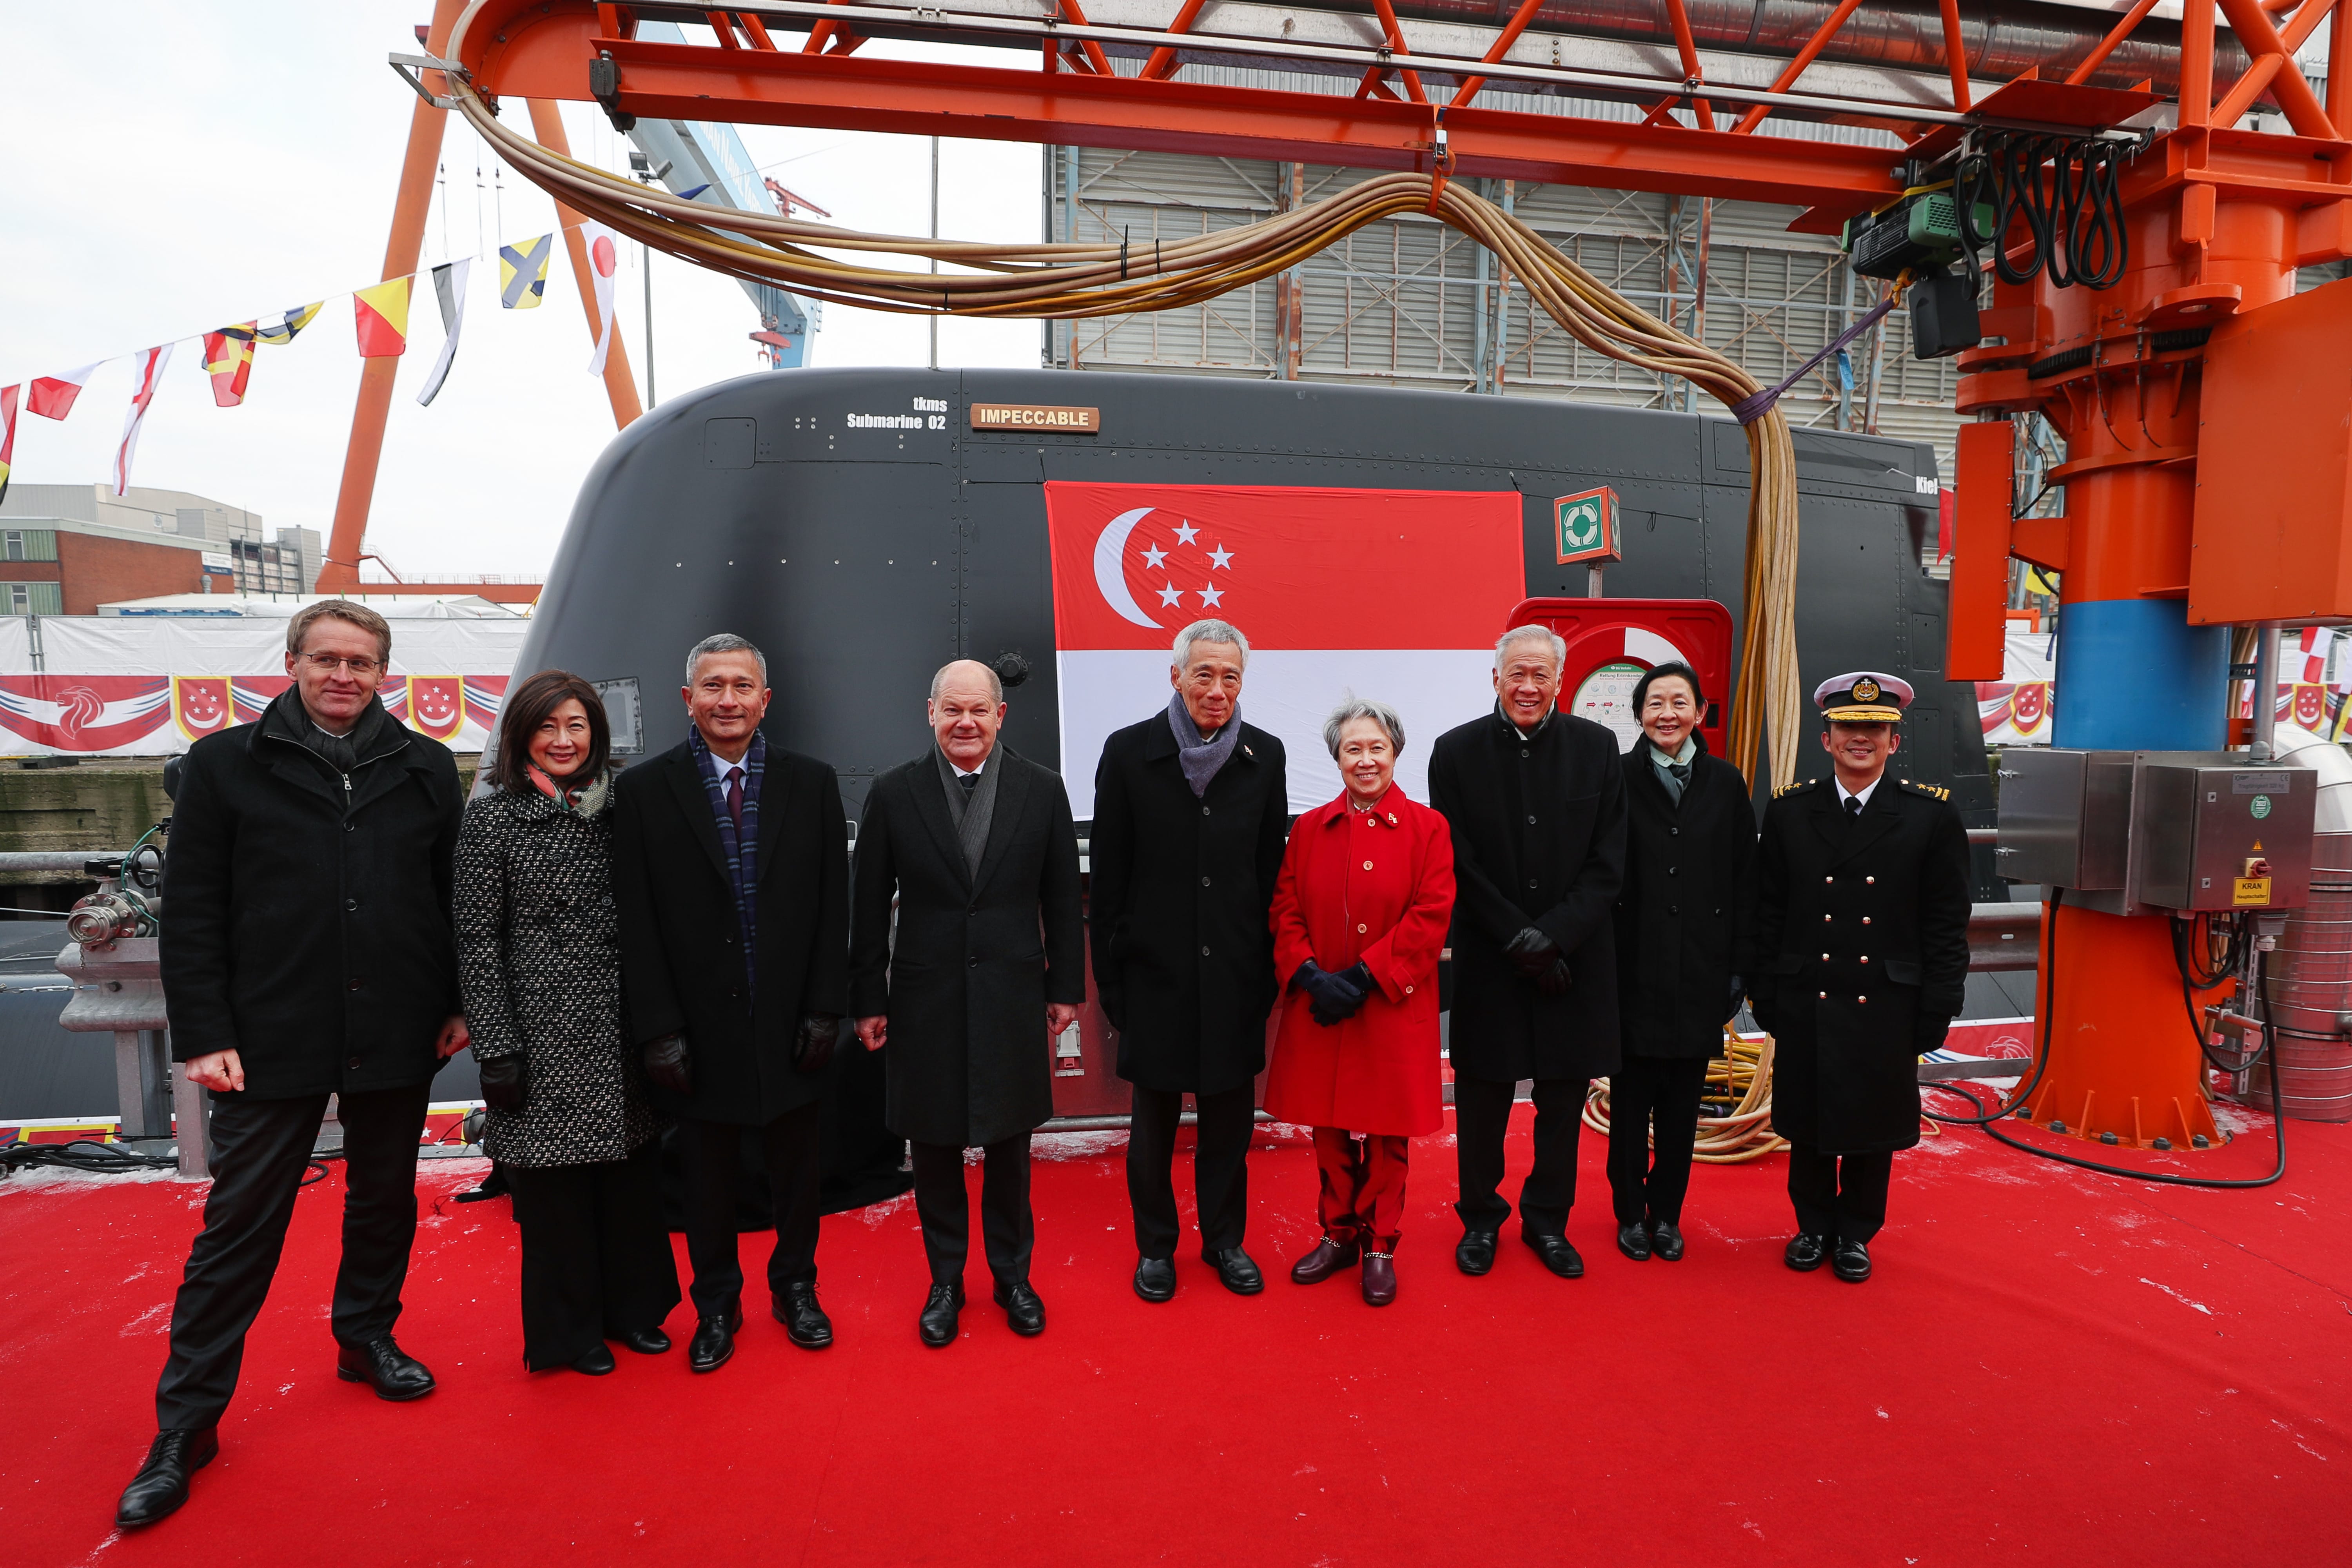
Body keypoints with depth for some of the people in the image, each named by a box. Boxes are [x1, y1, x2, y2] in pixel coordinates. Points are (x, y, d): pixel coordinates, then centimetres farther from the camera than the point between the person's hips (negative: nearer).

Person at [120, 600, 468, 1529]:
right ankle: (186, 1421, 19)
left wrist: (457, 1004, 4)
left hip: (396, 1036, 2)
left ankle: (366, 1338, 37)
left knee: (385, 1199, 16)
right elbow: (194, 912, 0)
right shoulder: (225, 765, 1)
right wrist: (204, 1033, -6)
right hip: (274, 1039, -2)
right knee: (240, 1224, 4)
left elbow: (452, 895, 8)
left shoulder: (426, 768, 5)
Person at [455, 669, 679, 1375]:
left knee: (630, 1172, 11)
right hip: (542, 1032, -4)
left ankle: (630, 1306, 31)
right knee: (553, 1182, 7)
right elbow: (477, 942, -6)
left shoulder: (613, 813, 8)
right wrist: (496, 1049, -10)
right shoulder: (492, 818, -4)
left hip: (617, 1029, 4)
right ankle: (568, 1330, 26)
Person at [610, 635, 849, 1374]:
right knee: (707, 1177, 14)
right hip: (698, 1029, -1)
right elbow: (637, 923, -4)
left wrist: (825, 1009, -4)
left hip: (791, 1024, 1)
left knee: (797, 1168, 15)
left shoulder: (812, 783, 1)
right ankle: (716, 1304, 35)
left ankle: (795, 1287, 37)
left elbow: (832, 907, 0)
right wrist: (658, 1027, -9)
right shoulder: (643, 790, -3)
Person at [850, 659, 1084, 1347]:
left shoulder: (1041, 788, -1)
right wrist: (868, 1000, 1)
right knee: (933, 1148, 12)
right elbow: (871, 908, 1)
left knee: (1009, 1147, 14)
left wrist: (1066, 987, 3)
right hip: (925, 1000, 0)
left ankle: (1013, 1275, 34)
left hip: (1013, 996, 0)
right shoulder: (893, 793, -3)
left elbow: (1061, 899, 3)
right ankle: (945, 1281, 32)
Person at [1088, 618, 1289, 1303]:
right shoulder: (1128, 752, -6)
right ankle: (1155, 1245, 33)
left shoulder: (1264, 756, 1)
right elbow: (1108, 876, -4)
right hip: (1156, 971, -2)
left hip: (1236, 973, 2)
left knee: (1230, 1117, 15)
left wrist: (1269, 966, 2)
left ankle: (1224, 1238, 35)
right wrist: (1109, 976, -4)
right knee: (1154, 1120, 13)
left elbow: (1273, 872, 4)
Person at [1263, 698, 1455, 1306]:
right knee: (1329, 1129, 13)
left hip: (1393, 1008, -2)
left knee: (1387, 1133, 9)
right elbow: (1286, 911, 4)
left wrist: (1363, 976, -16)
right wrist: (1310, 975, -13)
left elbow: (1431, 917, -10)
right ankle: (1338, 1235, 32)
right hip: (1319, 1007, 3)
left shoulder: (1426, 828, -3)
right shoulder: (1310, 829, 6)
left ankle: (1379, 1246, 26)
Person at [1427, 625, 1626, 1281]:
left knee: (1565, 1093, 12)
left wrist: (1554, 936, -14)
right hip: (1488, 958, -1)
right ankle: (1481, 1218, 29)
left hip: (1575, 957, 2)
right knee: (1482, 1093, 10)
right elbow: (1461, 865, -6)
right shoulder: (1456, 751, -3)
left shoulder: (1597, 748, 1)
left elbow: (1607, 863, -3)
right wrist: (1521, 940, -13)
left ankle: (1547, 1219, 31)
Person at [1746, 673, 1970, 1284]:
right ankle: (1813, 1224, 32)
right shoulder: (1789, 811, 1)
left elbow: (1947, 925, -1)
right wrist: (1765, 997, 0)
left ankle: (1856, 1232, 32)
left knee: (1874, 1125, 13)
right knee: (1807, 1123, 12)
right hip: (1805, 1003, 1)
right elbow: (1767, 914, 3)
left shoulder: (1932, 815, -2)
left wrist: (1936, 1014, -4)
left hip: (1886, 1007, 0)